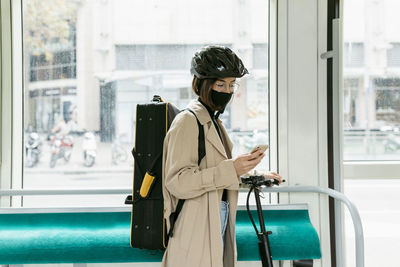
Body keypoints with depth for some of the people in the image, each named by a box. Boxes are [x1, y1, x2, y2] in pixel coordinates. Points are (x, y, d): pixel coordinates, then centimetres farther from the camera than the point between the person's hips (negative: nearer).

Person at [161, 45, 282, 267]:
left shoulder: (214, 122, 18)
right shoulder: (187, 121, -11)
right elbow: (177, 182, -20)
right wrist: (230, 169, -25)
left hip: (218, 225, 9)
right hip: (196, 230, -9)